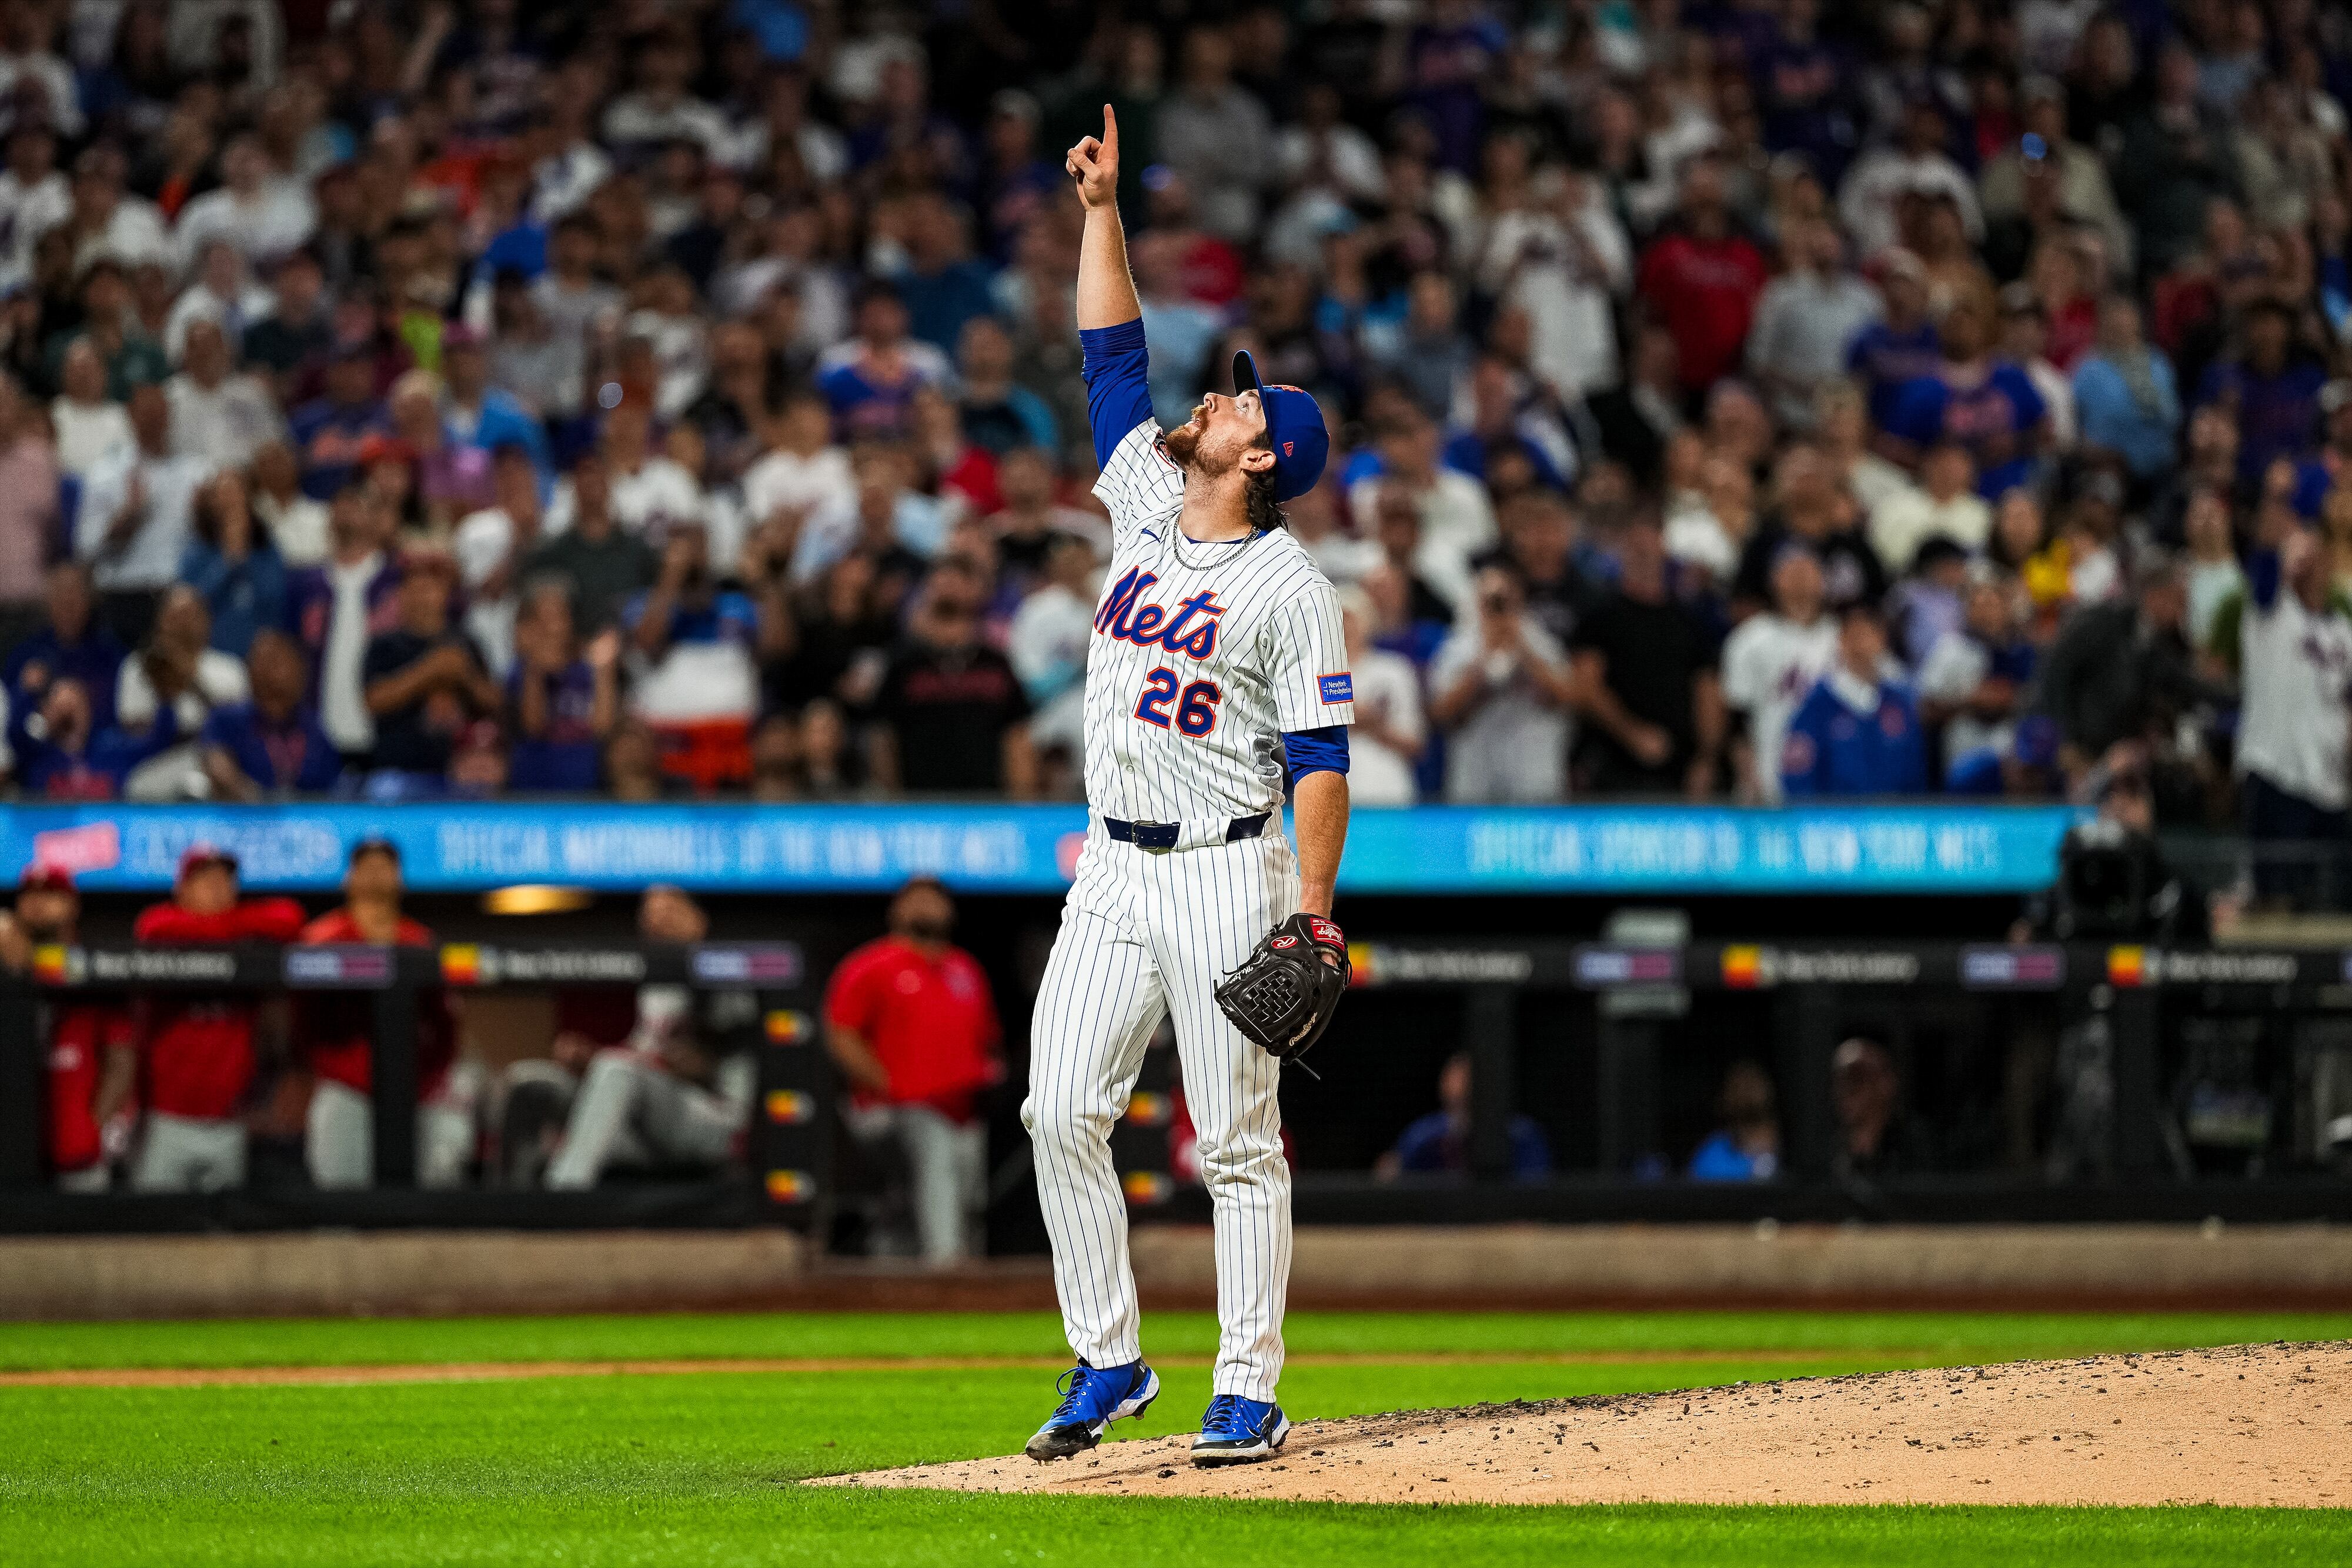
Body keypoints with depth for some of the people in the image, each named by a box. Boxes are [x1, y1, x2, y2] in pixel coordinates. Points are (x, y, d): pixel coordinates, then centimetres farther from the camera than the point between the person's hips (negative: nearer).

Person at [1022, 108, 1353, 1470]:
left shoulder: (1292, 587, -7)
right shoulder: (1143, 511, 11)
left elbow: (1321, 755, -11)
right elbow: (1114, 349, 15)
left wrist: (1316, 909, -19)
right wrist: (1103, 208, 9)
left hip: (1226, 873, -7)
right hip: (1113, 871, 7)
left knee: (1238, 1139, -4)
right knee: (1063, 1112, 0)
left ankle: (1248, 1392, -2)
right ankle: (1109, 1362, 9)